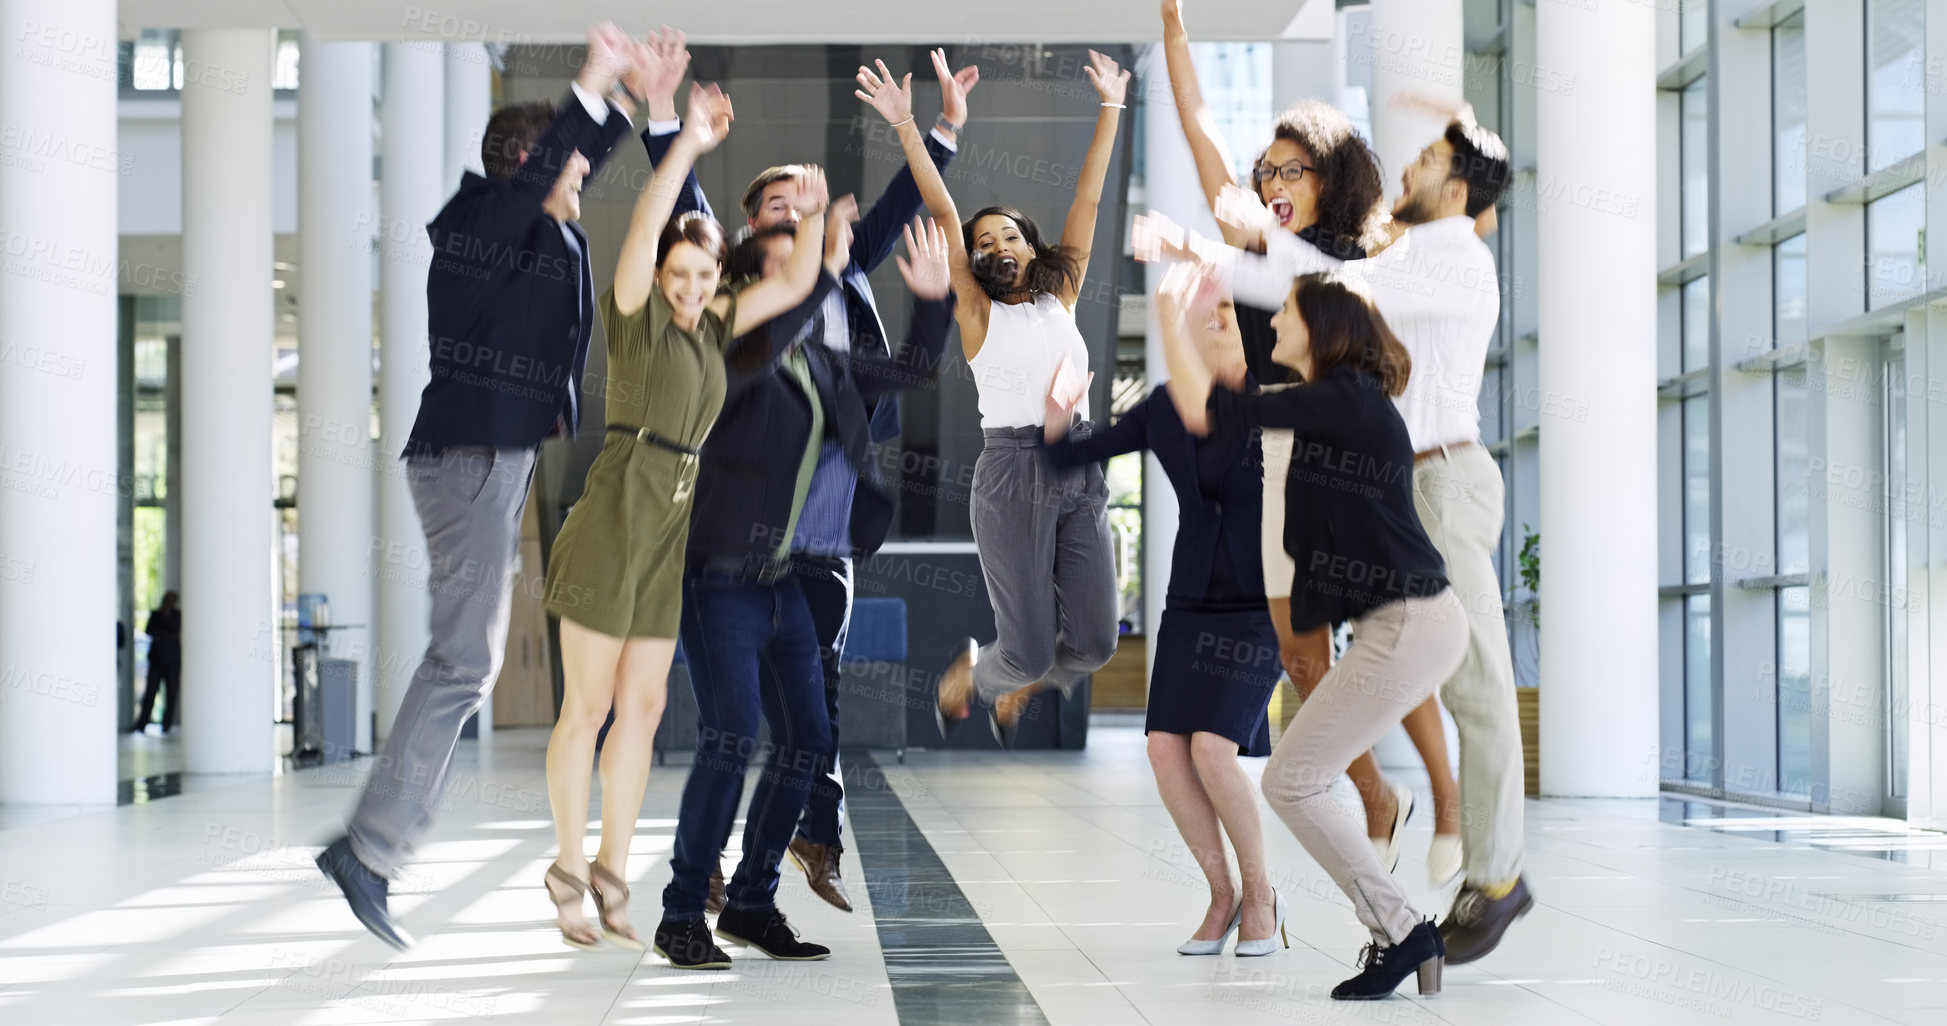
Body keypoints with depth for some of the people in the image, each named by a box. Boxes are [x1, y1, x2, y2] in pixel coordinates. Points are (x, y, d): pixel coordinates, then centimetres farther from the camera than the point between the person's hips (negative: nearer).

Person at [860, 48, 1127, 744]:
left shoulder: (1061, 296, 13)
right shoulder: (976, 311, 4)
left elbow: (1086, 201, 11)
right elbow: (944, 216, -4)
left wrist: (1111, 107, 10)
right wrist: (905, 127, -11)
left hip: (1080, 472, 4)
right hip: (1012, 474, -4)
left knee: (1093, 643, 1)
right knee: (1029, 648, -6)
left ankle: (1018, 691, 33)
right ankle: (967, 671, 29)